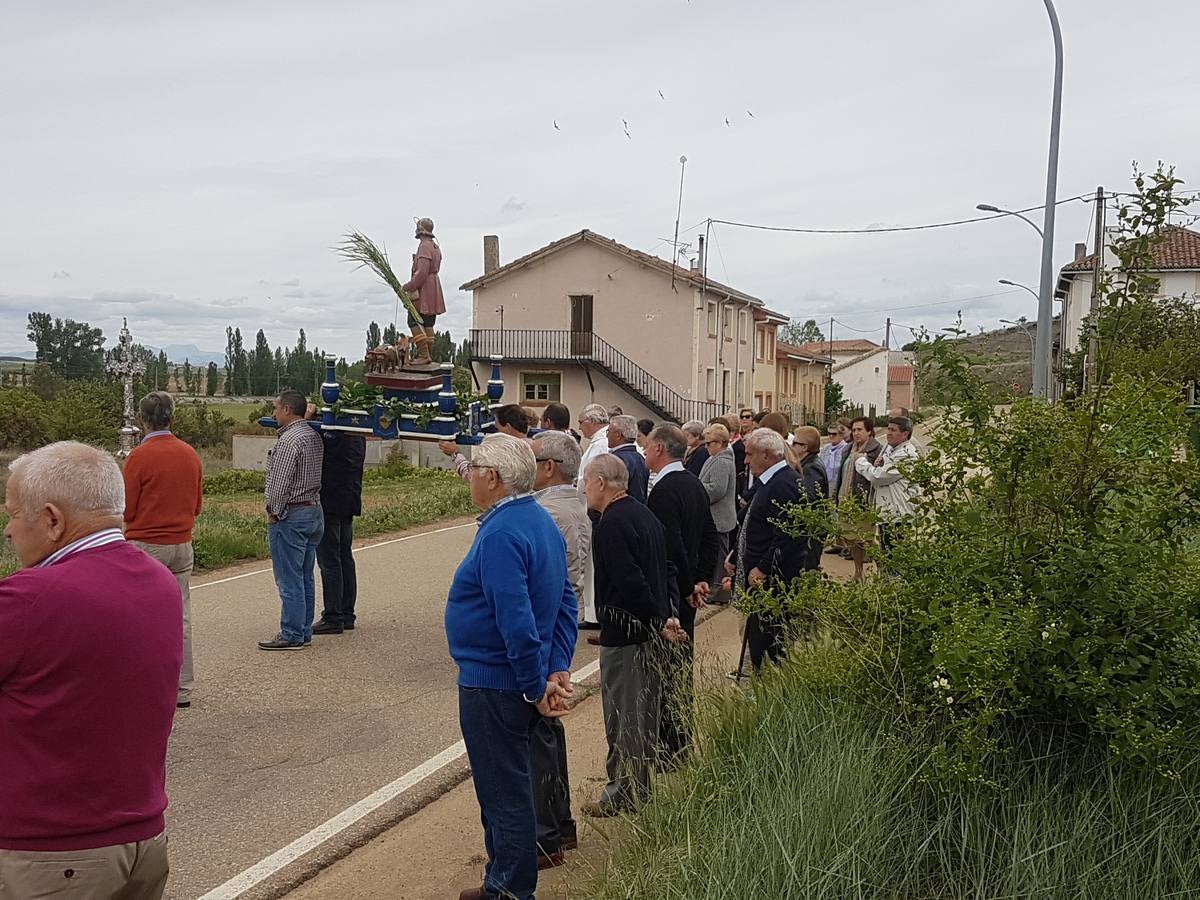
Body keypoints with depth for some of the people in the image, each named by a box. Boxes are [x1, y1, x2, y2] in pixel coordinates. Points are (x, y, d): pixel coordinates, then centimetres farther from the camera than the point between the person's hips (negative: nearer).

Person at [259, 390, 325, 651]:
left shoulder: (289, 440, -16)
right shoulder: (315, 435, 11)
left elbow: (280, 482, -18)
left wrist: (274, 512, -7)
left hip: (291, 515, -9)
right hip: (314, 511, 9)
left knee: (289, 580, -3)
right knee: (305, 578, 13)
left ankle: (291, 636, 1)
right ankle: (304, 632, 19)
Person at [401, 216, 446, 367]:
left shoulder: (424, 246, -15)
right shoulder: (435, 247, 16)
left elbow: (422, 272, -22)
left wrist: (407, 288, -18)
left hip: (423, 288, -10)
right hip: (434, 286, 10)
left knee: (414, 322, -8)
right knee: (428, 323, 10)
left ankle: (424, 354, -14)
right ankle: (429, 355, 11)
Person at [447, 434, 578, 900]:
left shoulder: (500, 534, -23)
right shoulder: (542, 521, 7)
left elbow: (516, 621, -28)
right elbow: (566, 602, 9)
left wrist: (536, 687, -18)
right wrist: (558, 670, 4)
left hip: (493, 684, -10)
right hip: (519, 682, 10)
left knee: (505, 794, 4)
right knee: (506, 786, 23)